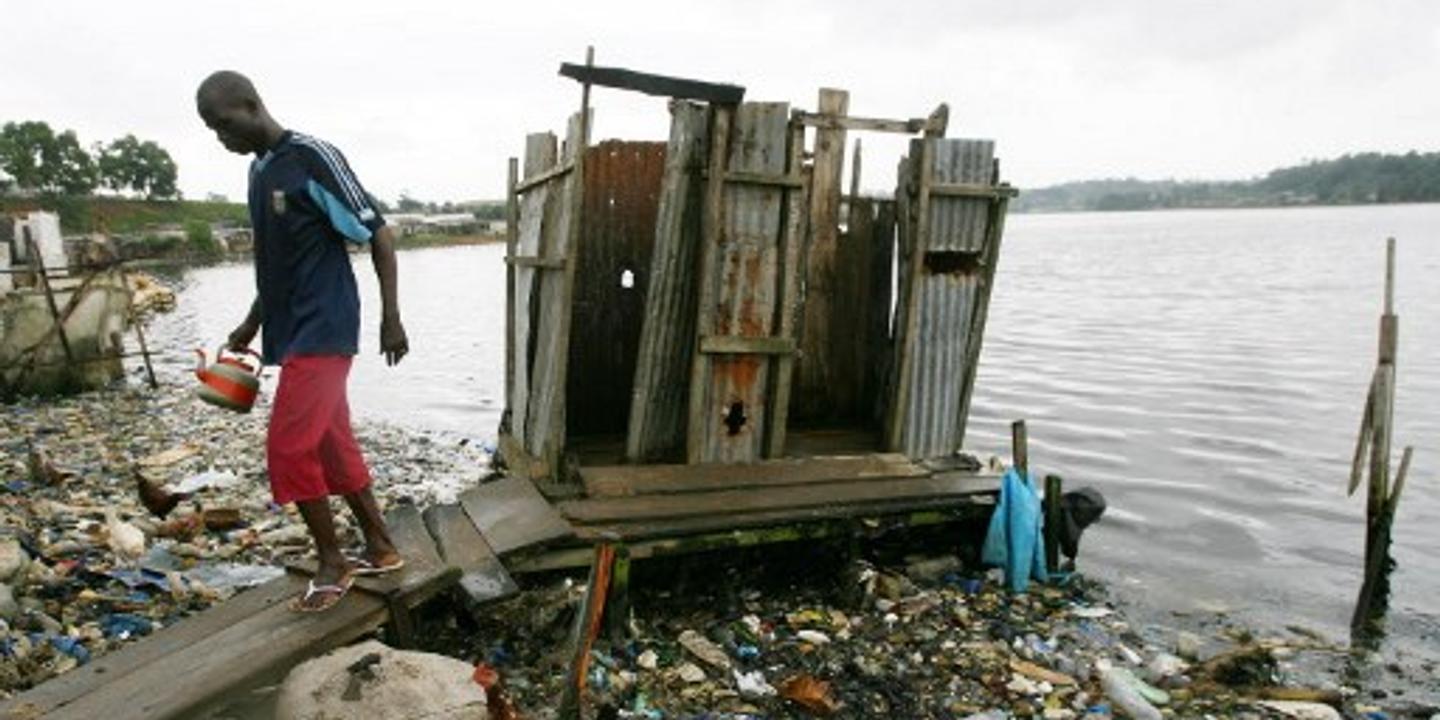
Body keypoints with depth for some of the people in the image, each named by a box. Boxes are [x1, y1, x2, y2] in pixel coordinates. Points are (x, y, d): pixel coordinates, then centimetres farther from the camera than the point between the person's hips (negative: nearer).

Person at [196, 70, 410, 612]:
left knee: (288, 447, -8)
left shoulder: (313, 158, -12)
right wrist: (252, 322, 27)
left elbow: (377, 234, -12)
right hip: (292, 330, 9)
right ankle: (380, 549, 22)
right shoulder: (258, 170, 15)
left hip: (323, 329, -9)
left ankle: (332, 562, 7)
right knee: (332, 444, 11)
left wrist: (391, 317, -15)